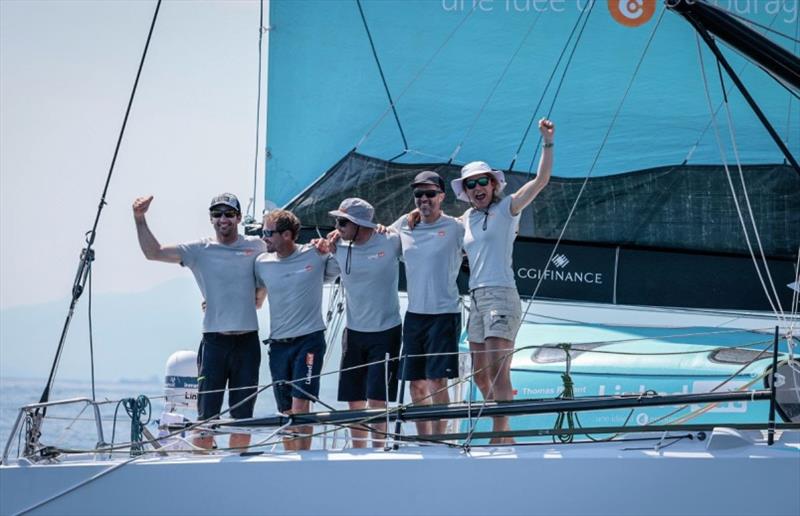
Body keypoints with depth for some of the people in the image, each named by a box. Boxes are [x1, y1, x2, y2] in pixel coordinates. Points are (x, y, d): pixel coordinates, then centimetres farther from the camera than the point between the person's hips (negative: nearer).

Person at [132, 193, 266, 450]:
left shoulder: (257, 247, 6)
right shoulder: (199, 250, 2)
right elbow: (154, 252, -4)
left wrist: (260, 295, 9)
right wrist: (140, 219, -15)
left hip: (247, 342, 2)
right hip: (214, 341, -1)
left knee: (243, 415, 8)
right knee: (207, 416, -2)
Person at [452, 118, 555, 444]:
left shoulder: (507, 208, 1)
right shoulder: (465, 220, 17)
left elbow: (541, 179, -9)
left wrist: (547, 142, -17)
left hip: (501, 296, -7)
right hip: (475, 298, 7)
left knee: (498, 370, -17)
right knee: (481, 376, 10)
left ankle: (500, 435, -18)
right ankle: (504, 433, 22)